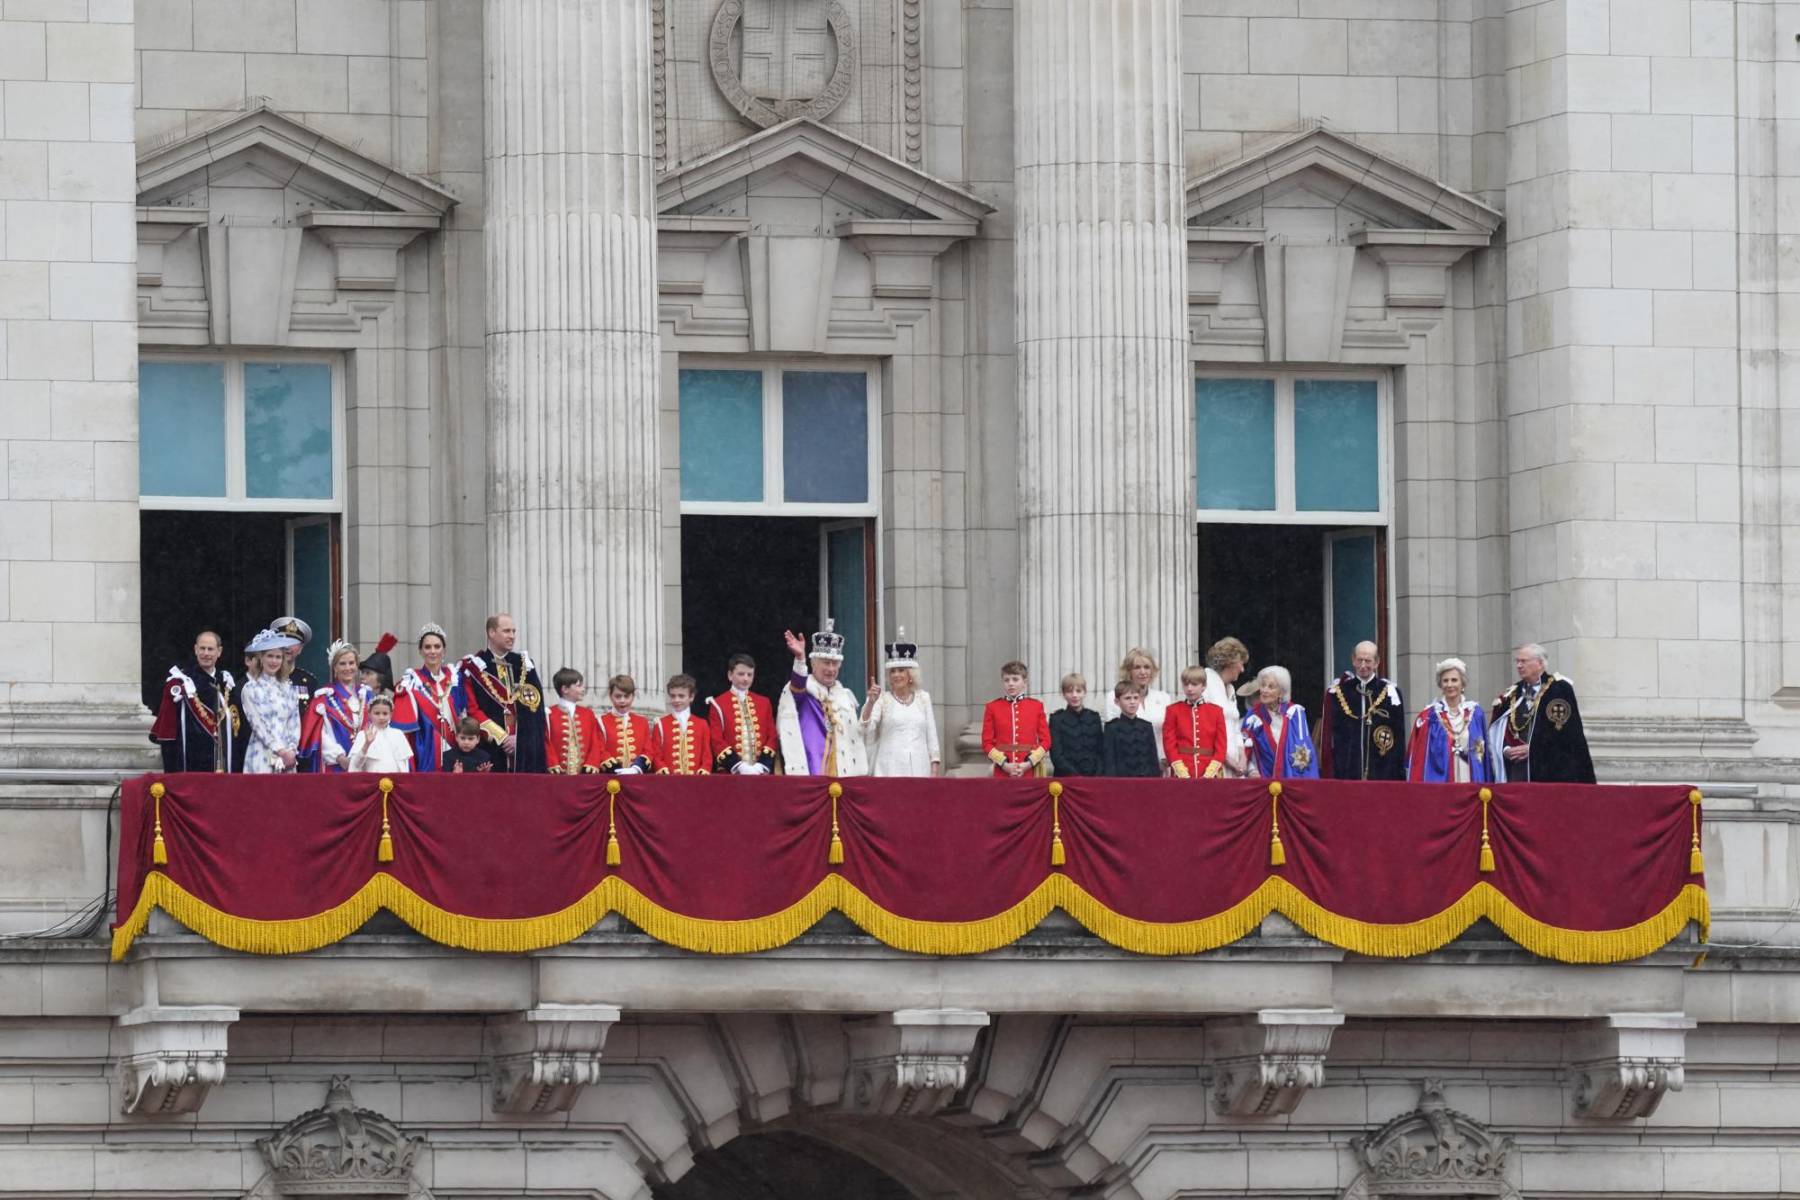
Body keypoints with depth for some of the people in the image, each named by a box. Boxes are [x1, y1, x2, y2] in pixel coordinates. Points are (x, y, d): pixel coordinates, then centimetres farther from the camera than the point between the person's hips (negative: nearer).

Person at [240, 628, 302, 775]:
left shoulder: (286, 689, 14)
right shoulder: (251, 689, 0)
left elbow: (294, 722, 12)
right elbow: (258, 724, -6)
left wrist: (292, 750, -3)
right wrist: (281, 751, -10)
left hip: (288, 756, 4)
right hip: (262, 757, -4)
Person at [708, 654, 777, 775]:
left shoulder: (764, 703, 14)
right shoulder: (718, 705, 2)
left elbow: (772, 737, 10)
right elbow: (717, 741, -5)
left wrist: (762, 765, -6)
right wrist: (739, 766, -15)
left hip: (760, 772, 3)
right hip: (731, 773, -3)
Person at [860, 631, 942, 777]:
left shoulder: (923, 698, 13)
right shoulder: (882, 699, 3)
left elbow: (931, 734, 14)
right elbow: (866, 727, -10)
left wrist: (935, 768, 7)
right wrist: (871, 703, -27)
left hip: (919, 769, 3)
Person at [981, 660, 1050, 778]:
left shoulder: (1036, 706, 7)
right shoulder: (993, 707, 6)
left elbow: (1045, 741, 5)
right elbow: (987, 743, 4)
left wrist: (1029, 764, -8)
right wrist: (1004, 764, -10)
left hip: (1029, 772, 0)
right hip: (1002, 773, 0)